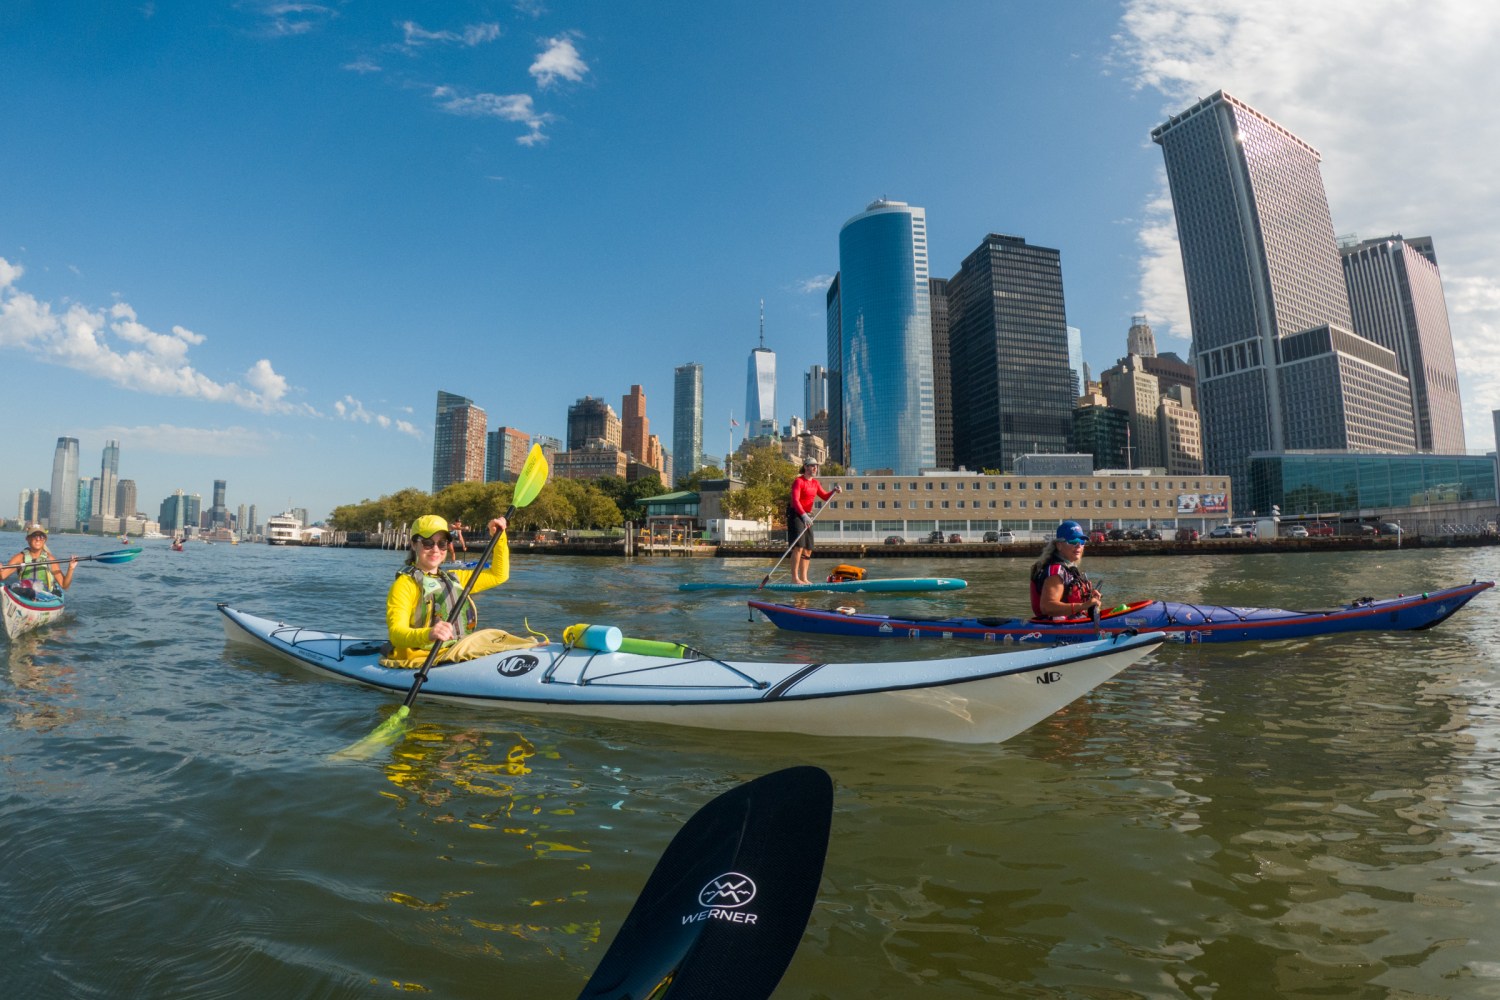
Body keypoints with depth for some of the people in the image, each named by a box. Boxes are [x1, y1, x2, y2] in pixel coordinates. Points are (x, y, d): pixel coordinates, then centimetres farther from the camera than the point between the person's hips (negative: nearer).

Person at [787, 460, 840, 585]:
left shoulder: (815, 483, 14)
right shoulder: (798, 481, -11)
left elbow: (825, 496, 18)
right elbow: (795, 500, -24)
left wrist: (834, 491, -3)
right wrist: (803, 515, -37)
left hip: (807, 516, 8)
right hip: (795, 515, -8)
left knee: (808, 549, 6)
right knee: (798, 546, -17)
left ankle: (803, 578, 10)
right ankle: (794, 578, -17)